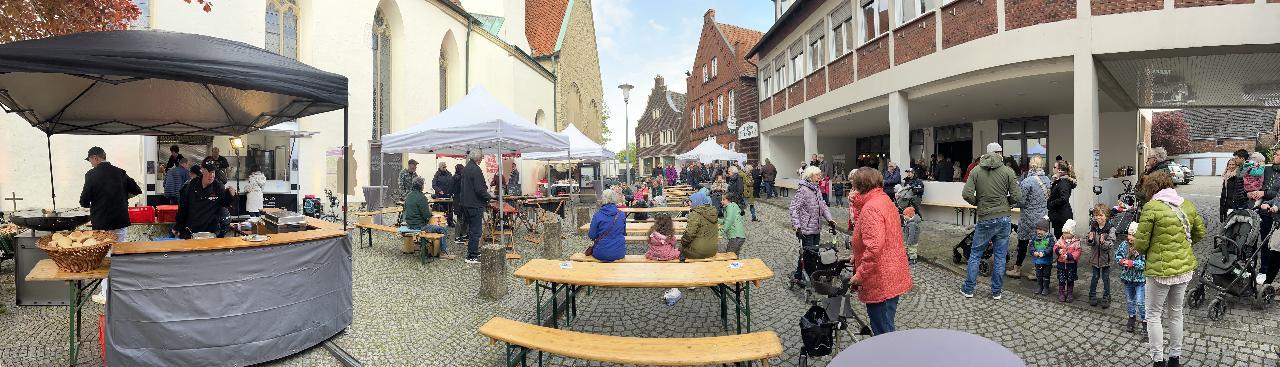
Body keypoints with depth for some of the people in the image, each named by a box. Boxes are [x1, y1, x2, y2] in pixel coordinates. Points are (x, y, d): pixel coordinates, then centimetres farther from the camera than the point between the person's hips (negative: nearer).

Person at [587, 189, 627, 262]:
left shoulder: (597, 215, -12)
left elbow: (591, 235, -6)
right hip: (619, 253, 3)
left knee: (592, 245, 30)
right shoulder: (622, 215, -4)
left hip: (602, 254, -2)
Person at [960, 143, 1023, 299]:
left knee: (975, 254, 11)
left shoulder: (976, 171, -3)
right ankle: (996, 292, 19)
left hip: (985, 220, -1)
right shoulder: (1008, 172, -3)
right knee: (1000, 256, 10)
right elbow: (1017, 198, -6)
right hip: (1003, 218, 1)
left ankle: (968, 289, 16)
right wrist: (1005, 202, 14)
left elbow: (967, 194, -11)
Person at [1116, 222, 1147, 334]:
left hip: (1140, 278, -5)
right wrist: (1121, 261, -16)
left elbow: (1145, 263, -22)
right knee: (1129, 300, 18)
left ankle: (1145, 320, 14)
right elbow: (1117, 255, 4)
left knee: (1140, 302, -3)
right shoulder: (1124, 244, -3)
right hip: (1127, 277, 5)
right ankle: (1132, 317, 35)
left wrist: (1132, 263, -27)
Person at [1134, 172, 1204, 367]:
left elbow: (1140, 243, -16)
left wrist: (1143, 252, 5)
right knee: (1176, 313, 19)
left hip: (1160, 270, -6)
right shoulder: (1187, 204, 3)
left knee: (1154, 315, 7)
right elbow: (1200, 232, 16)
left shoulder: (1151, 207, -18)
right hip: (1185, 267, 6)